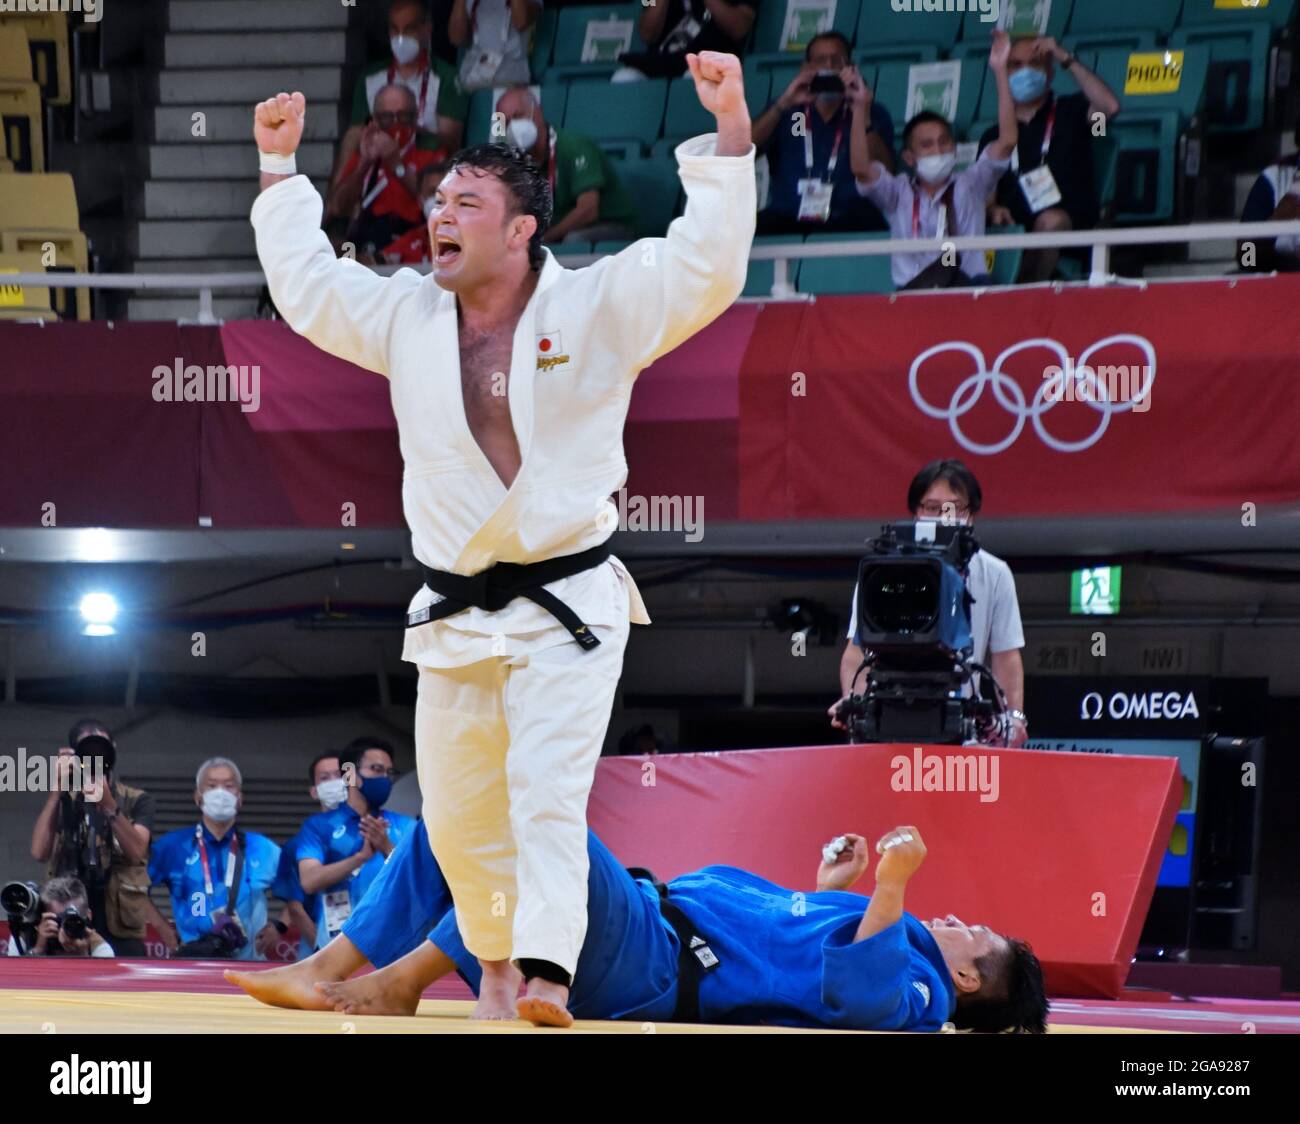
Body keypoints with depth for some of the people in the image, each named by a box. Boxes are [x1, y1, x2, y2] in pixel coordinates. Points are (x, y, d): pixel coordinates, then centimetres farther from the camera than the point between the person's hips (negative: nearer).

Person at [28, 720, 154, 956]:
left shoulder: (137, 801, 8)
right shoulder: (63, 803, 13)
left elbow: (136, 852, -11)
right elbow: (40, 852, -5)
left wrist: (108, 805, -24)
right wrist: (56, 790, -10)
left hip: (121, 934, -1)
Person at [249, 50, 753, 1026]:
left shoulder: (597, 310, -5)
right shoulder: (408, 318, 8)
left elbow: (707, 263, -14)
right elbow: (306, 286, 20)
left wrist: (730, 129, -22)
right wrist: (279, 166, 19)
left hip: (567, 605, -5)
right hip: (457, 611, 5)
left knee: (548, 792, -18)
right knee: (458, 813, 9)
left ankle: (547, 980, -27)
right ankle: (496, 962, 30)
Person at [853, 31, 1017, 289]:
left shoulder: (969, 186, 17)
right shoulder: (899, 193, 18)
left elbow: (1007, 141, 6)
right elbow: (861, 169, 0)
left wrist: (1000, 71, 0)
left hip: (968, 287, 0)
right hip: (910, 293, 0)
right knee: (945, 268, -33)